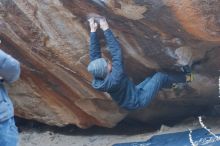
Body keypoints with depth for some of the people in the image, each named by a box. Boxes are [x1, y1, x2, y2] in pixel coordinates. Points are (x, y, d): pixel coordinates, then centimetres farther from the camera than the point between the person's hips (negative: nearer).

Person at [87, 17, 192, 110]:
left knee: (151, 79, 24)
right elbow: (116, 53, -41)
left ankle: (170, 83, 49)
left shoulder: (97, 82, -19)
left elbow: (94, 55, -15)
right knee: (159, 77, 4)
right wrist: (106, 30, -37)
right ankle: (185, 77, 26)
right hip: (138, 101, -8)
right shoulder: (114, 80, -40)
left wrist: (93, 31, -19)